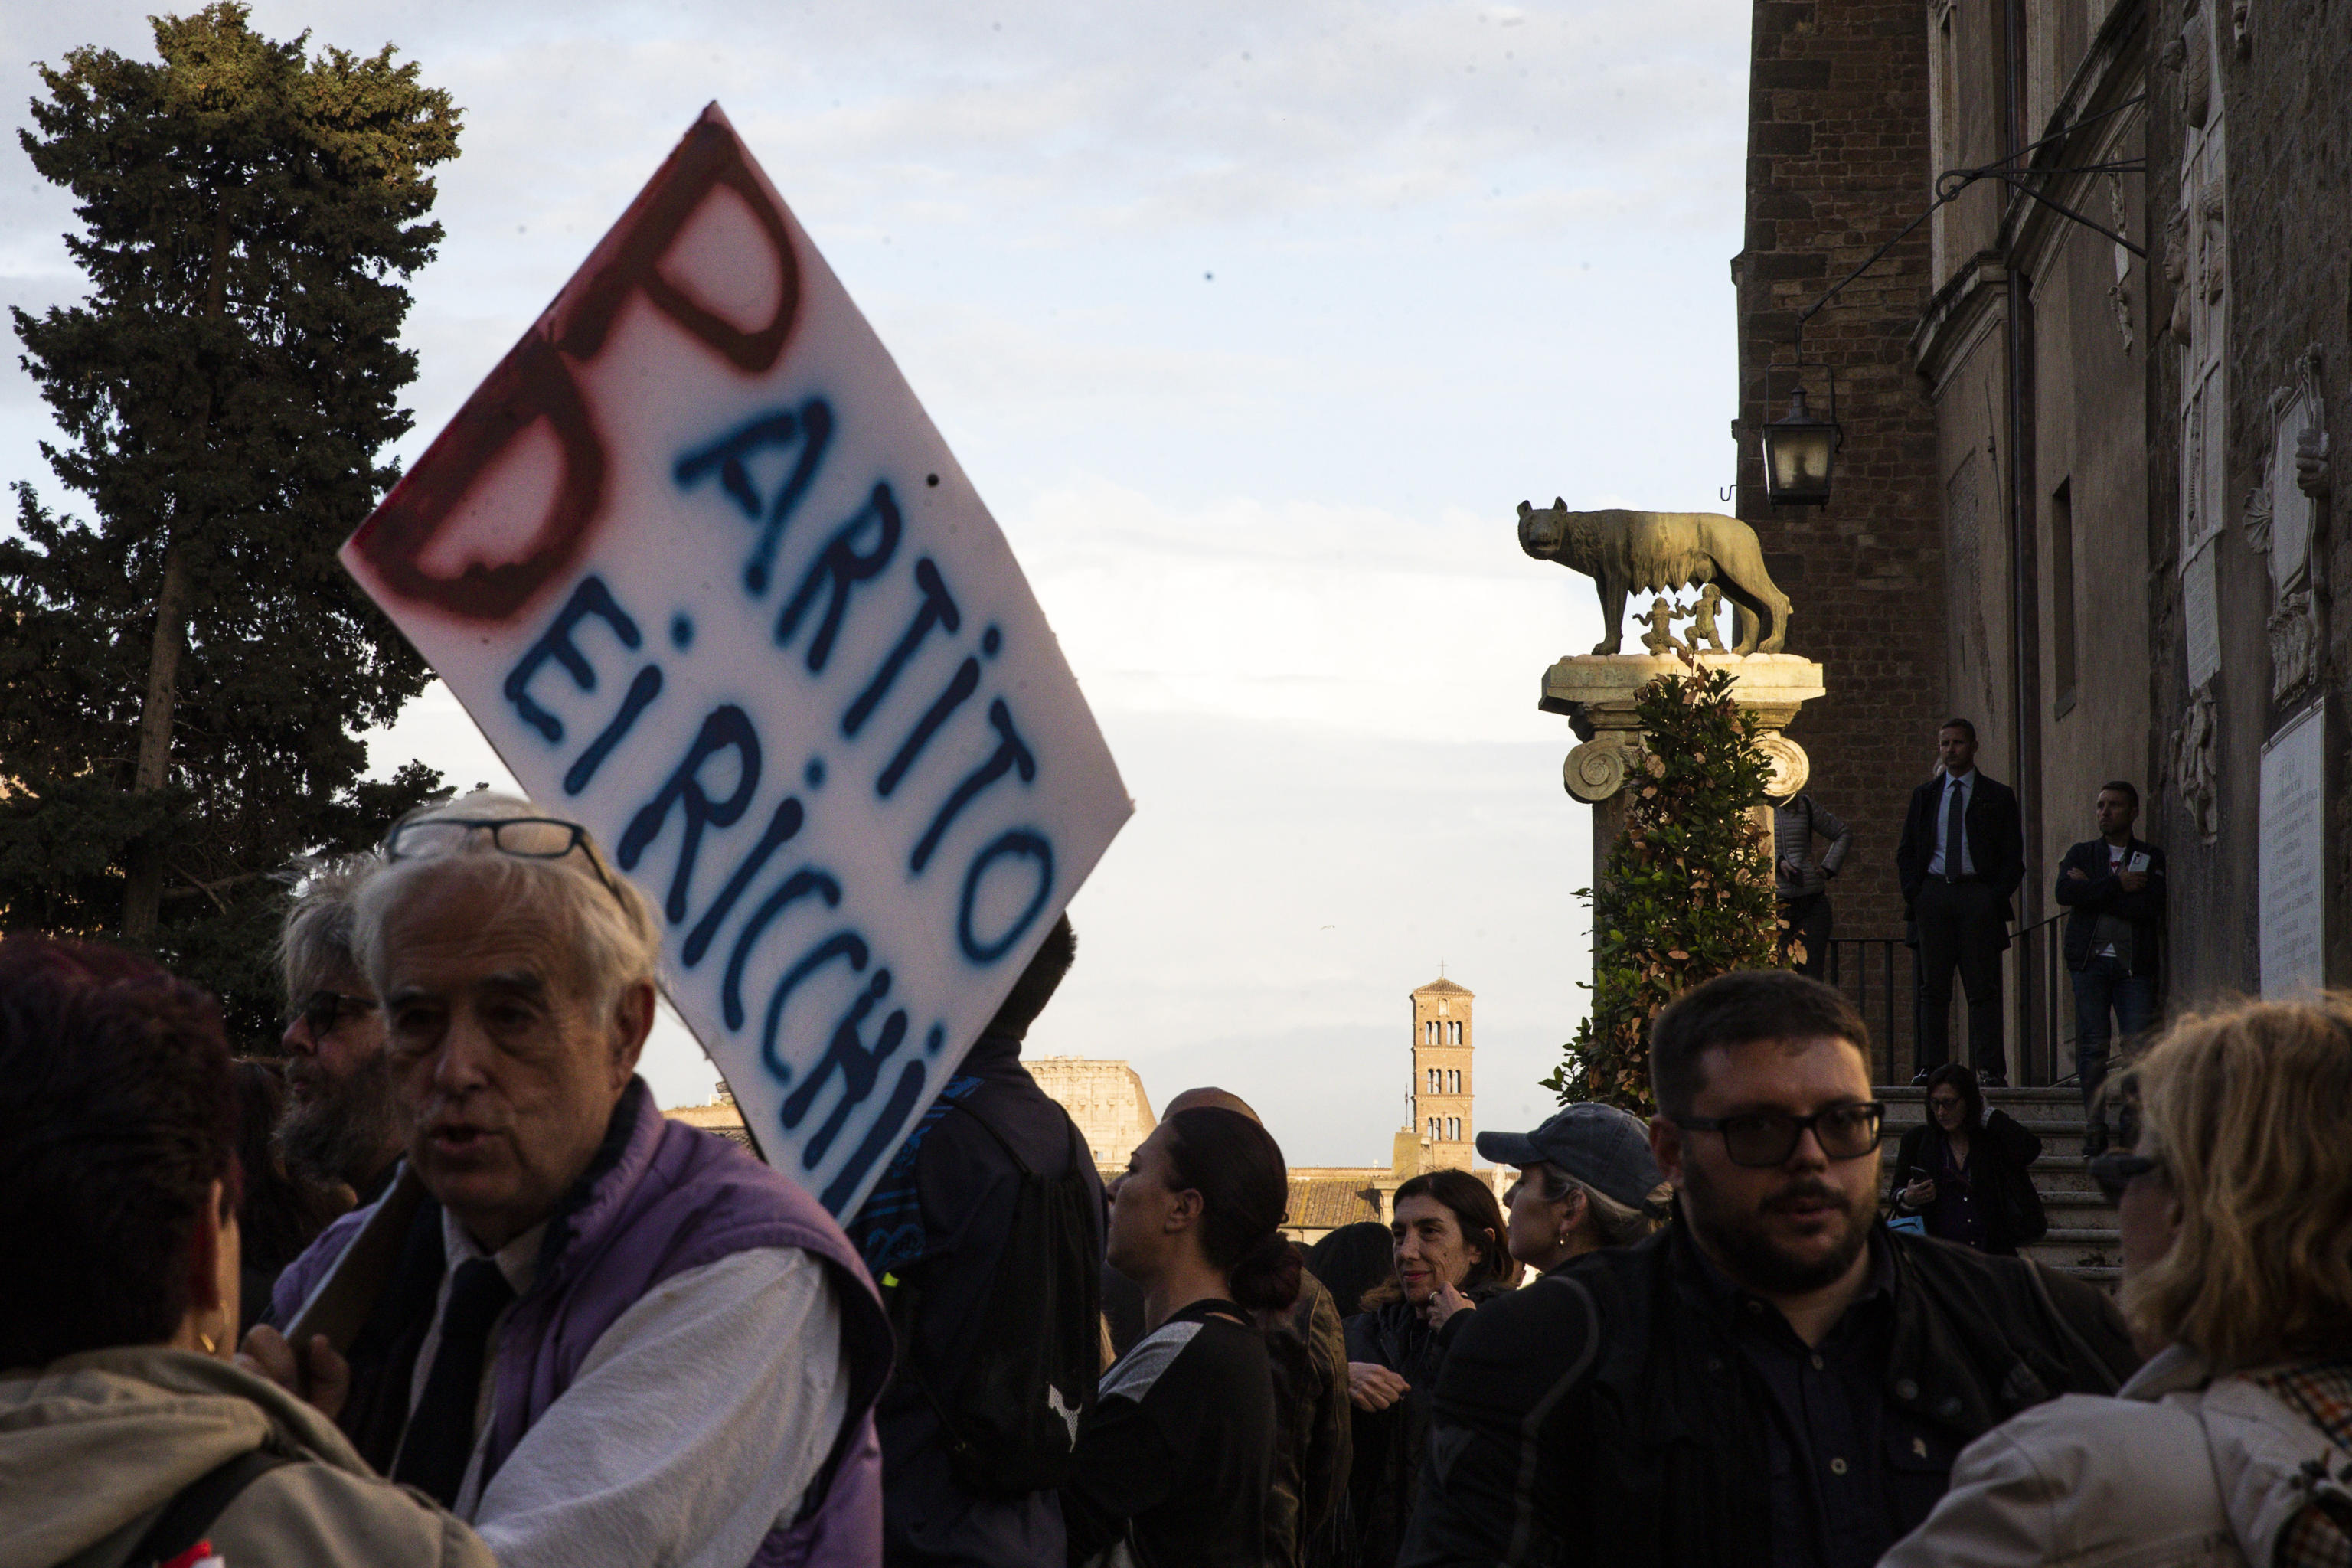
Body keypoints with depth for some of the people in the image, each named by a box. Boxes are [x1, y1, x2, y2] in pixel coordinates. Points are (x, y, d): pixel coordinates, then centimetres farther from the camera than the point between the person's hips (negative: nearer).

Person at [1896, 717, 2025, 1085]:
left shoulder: (1998, 797, 8)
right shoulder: (1924, 795, 16)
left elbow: (2013, 856, 5)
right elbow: (1906, 850, 15)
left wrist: (1996, 897, -8)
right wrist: (1914, 892, -1)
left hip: (1979, 894, -2)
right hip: (1933, 893, 2)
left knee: (1983, 987, -5)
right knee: (1933, 987, 1)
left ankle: (1989, 1069, -6)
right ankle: (1931, 1066, 2)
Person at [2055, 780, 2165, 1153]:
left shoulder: (2151, 858, 11)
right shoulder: (2081, 853, 17)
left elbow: (2149, 906, -7)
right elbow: (2065, 892, -4)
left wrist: (2094, 891, -4)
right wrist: (2118, 886, -8)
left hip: (2134, 964, -1)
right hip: (2090, 959, 1)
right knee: (2091, 1046, -3)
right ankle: (2094, 1129, 0)